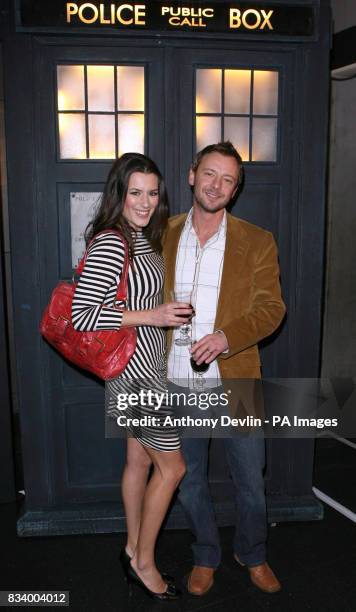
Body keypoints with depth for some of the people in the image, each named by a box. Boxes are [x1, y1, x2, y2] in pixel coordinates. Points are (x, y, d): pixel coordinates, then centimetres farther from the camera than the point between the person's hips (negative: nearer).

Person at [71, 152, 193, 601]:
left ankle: (133, 552, 37)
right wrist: (150, 316, -24)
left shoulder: (143, 238, 9)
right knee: (172, 466, 3)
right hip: (133, 366, -9)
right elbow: (81, 316, -25)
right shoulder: (110, 243, -21)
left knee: (139, 460, 19)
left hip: (146, 366, 9)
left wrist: (169, 310, 8)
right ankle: (143, 562, 23)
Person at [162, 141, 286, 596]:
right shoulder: (163, 236, 3)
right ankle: (206, 557, 42)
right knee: (189, 482, 17)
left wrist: (226, 336, -25)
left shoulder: (257, 242, -3)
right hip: (178, 384, 2)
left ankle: (252, 555, 43)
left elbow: (271, 308, -8)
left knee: (250, 482, 14)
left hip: (235, 383, -1)